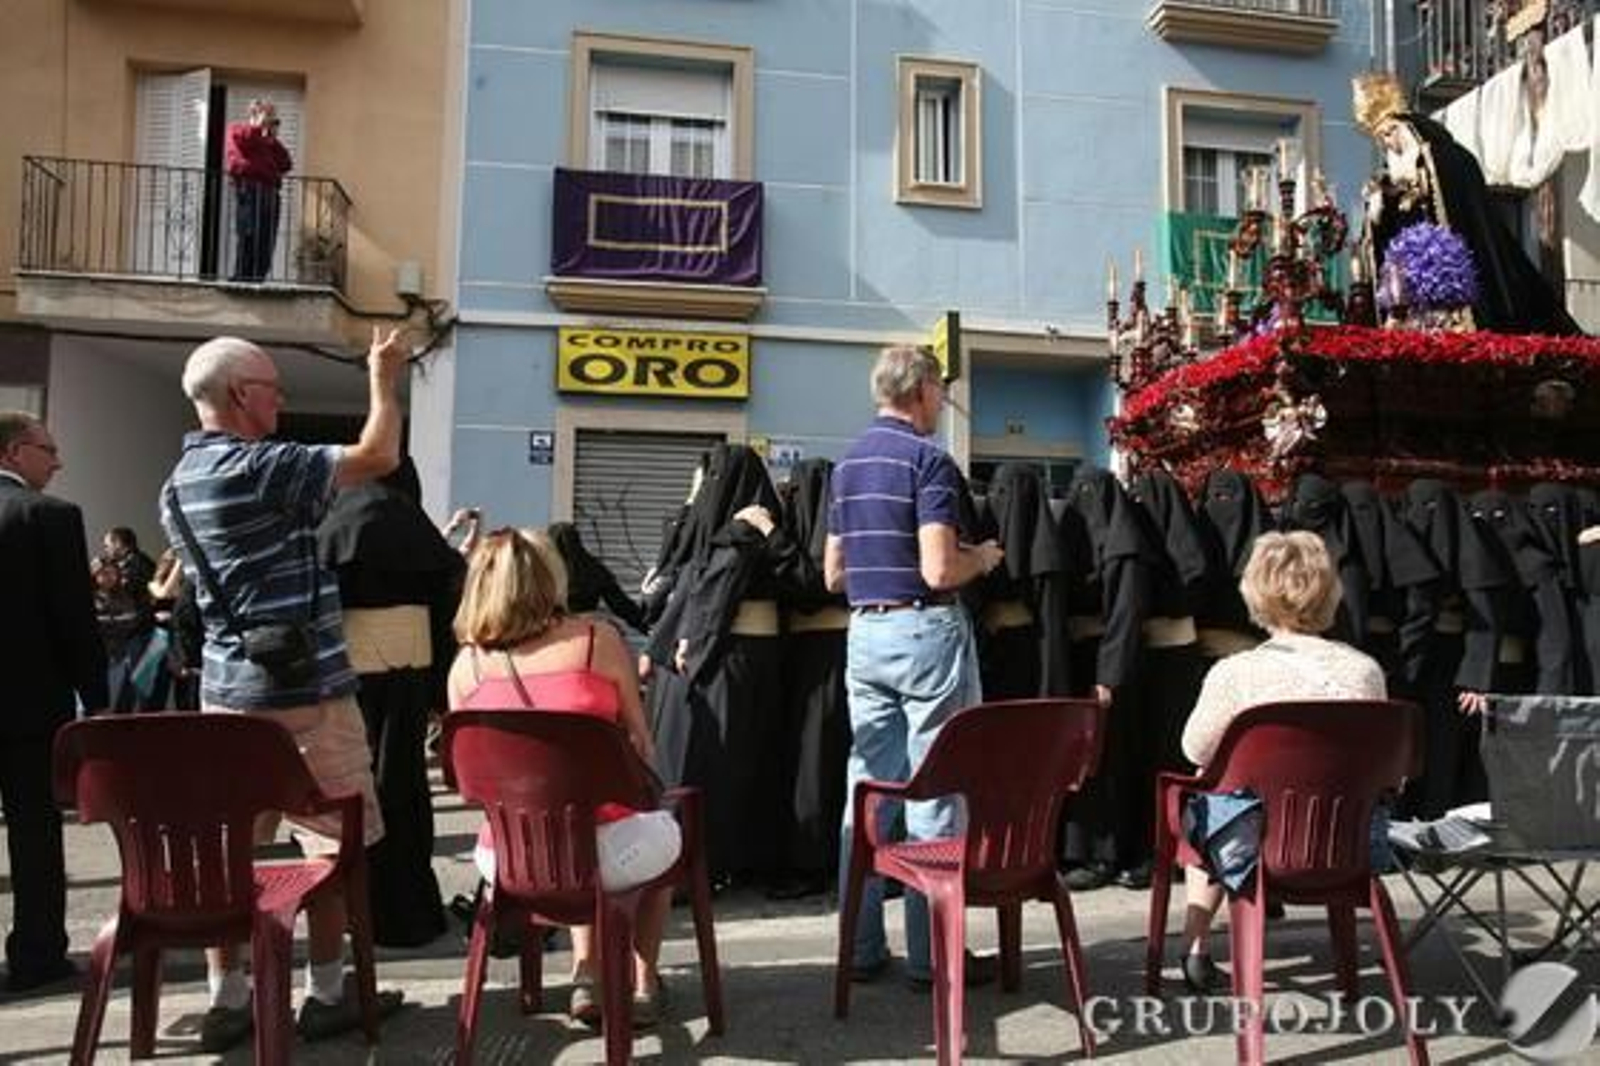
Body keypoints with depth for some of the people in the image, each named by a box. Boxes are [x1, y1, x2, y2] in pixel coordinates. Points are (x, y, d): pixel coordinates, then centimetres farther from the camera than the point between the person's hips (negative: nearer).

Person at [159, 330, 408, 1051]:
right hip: (302, 688, -8)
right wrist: (383, 378, -5)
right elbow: (378, 457, -18)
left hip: (227, 686, 9)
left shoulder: (181, 480, 12)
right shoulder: (256, 468, -17)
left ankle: (226, 999, 18)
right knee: (335, 840, 4)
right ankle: (327, 995, 13)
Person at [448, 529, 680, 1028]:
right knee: (665, 832, 32)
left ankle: (586, 976, 28)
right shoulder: (596, 638, -3)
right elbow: (643, 748, 6)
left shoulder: (467, 663, 5)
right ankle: (642, 982, 29)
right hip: (607, 847, -3)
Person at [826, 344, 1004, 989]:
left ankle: (861, 948, 18)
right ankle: (930, 955, 9)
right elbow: (939, 570, -20)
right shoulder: (928, 460, -12)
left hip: (864, 632, 7)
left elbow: (832, 574, 14)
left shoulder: (847, 465, 12)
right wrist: (983, 558, -2)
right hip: (925, 630, -7)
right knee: (933, 795, 1)